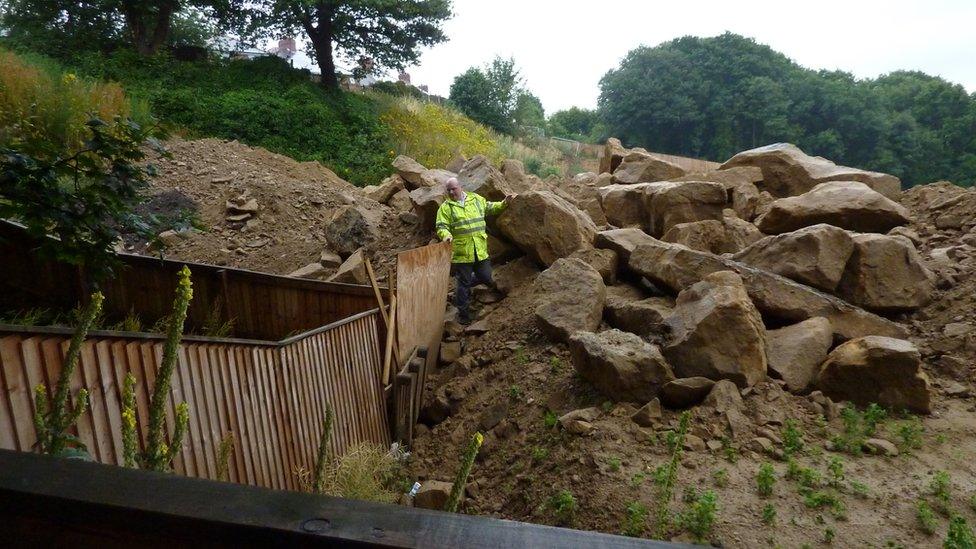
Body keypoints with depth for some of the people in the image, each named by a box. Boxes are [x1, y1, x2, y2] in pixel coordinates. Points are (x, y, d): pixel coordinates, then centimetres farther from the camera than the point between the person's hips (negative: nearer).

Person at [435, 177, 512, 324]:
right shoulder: (445, 207, -2)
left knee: (485, 277, 13)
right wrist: (446, 235, -30)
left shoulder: (476, 199, 9)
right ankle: (464, 314, 17)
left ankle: (461, 286, 39)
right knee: (463, 284, 3)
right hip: (461, 252, -4)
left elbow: (489, 208, 24)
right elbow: (441, 226, -9)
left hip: (480, 250, 4)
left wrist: (503, 204, 11)